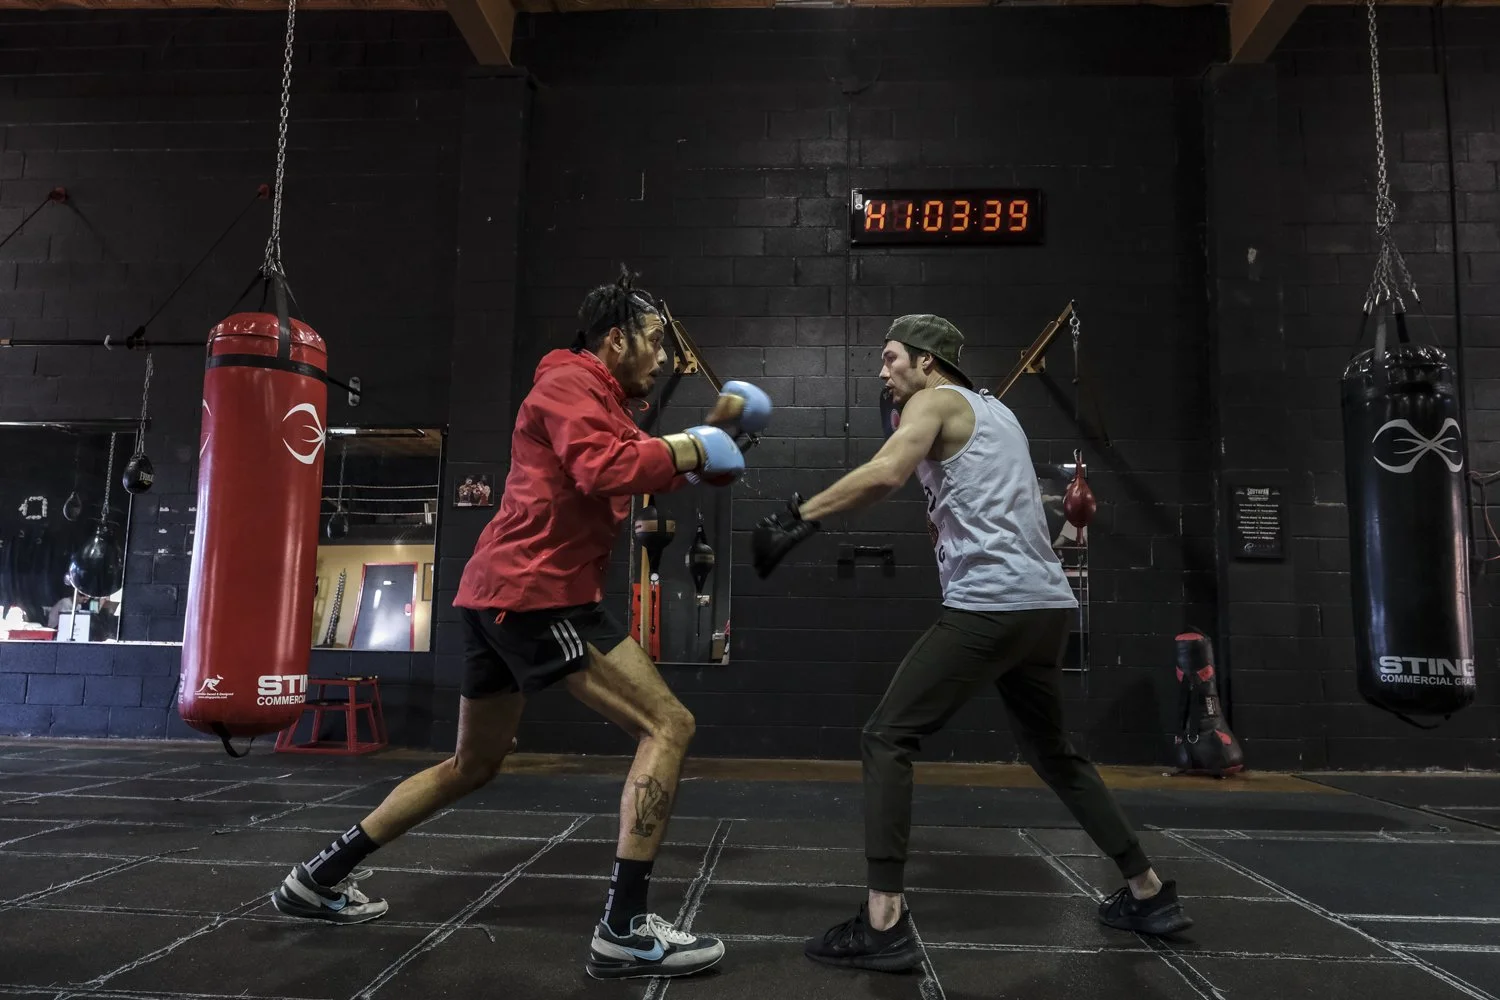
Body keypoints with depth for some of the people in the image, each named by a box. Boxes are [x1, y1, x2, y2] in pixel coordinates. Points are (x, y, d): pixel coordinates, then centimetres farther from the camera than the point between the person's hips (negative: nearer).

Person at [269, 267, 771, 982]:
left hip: (499, 594, 11)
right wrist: (682, 450, -10)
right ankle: (624, 929, -11)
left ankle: (317, 879, 30)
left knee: (472, 765, 22)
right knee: (668, 724, -10)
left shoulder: (598, 402, 25)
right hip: (538, 591, -11)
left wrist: (713, 432, 15)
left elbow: (651, 470, 25)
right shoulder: (568, 384, -6)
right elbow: (602, 472, -23)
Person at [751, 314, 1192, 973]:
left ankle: (883, 925, -10)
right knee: (1052, 751, 25)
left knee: (886, 738, -5)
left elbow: (885, 474, -19)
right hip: (1047, 603, 9)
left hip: (990, 605, -9)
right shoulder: (997, 412, 26)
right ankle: (1150, 893, 31)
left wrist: (796, 519, -18)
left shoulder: (935, 401, 1)